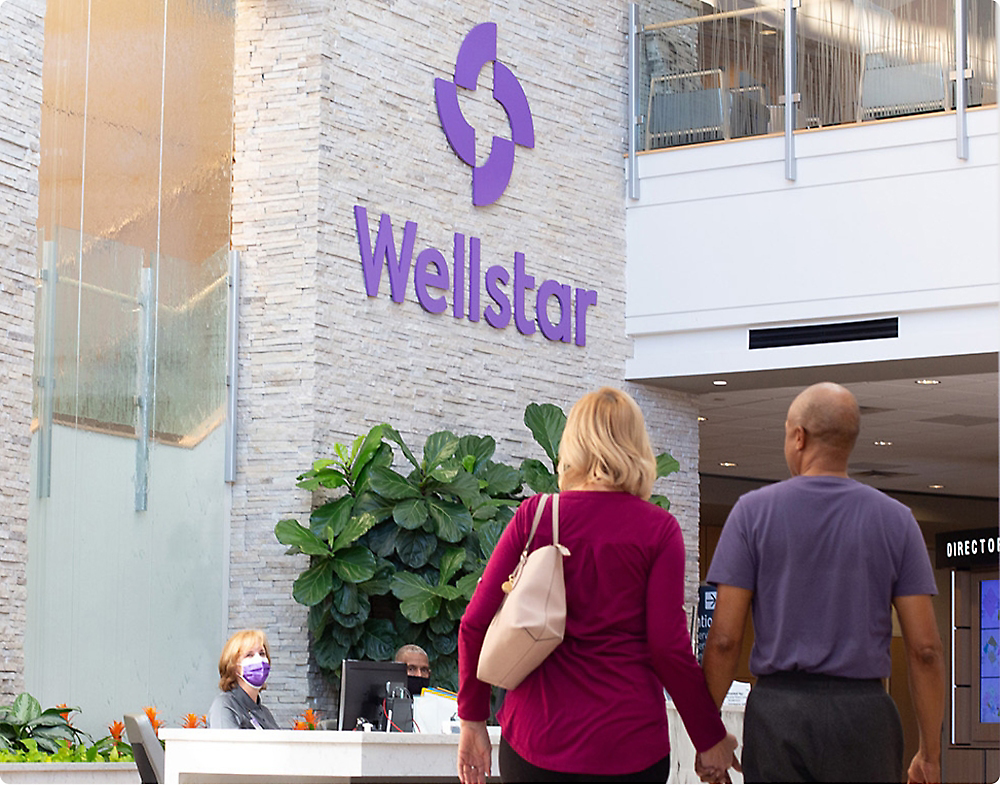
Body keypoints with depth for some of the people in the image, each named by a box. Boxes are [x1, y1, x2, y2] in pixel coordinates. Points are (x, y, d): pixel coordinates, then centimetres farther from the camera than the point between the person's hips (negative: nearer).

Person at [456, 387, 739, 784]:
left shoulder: (534, 515, 3)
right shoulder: (658, 529, -2)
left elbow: (476, 624, 2)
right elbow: (668, 644, -6)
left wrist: (473, 720, 13)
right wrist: (710, 738, 5)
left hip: (534, 738, 2)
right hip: (626, 744, -2)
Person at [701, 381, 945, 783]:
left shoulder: (753, 512, 0)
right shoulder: (895, 520, 3)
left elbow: (724, 638, -5)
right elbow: (924, 648, -1)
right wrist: (930, 752, 6)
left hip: (777, 709, 0)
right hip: (863, 711, 0)